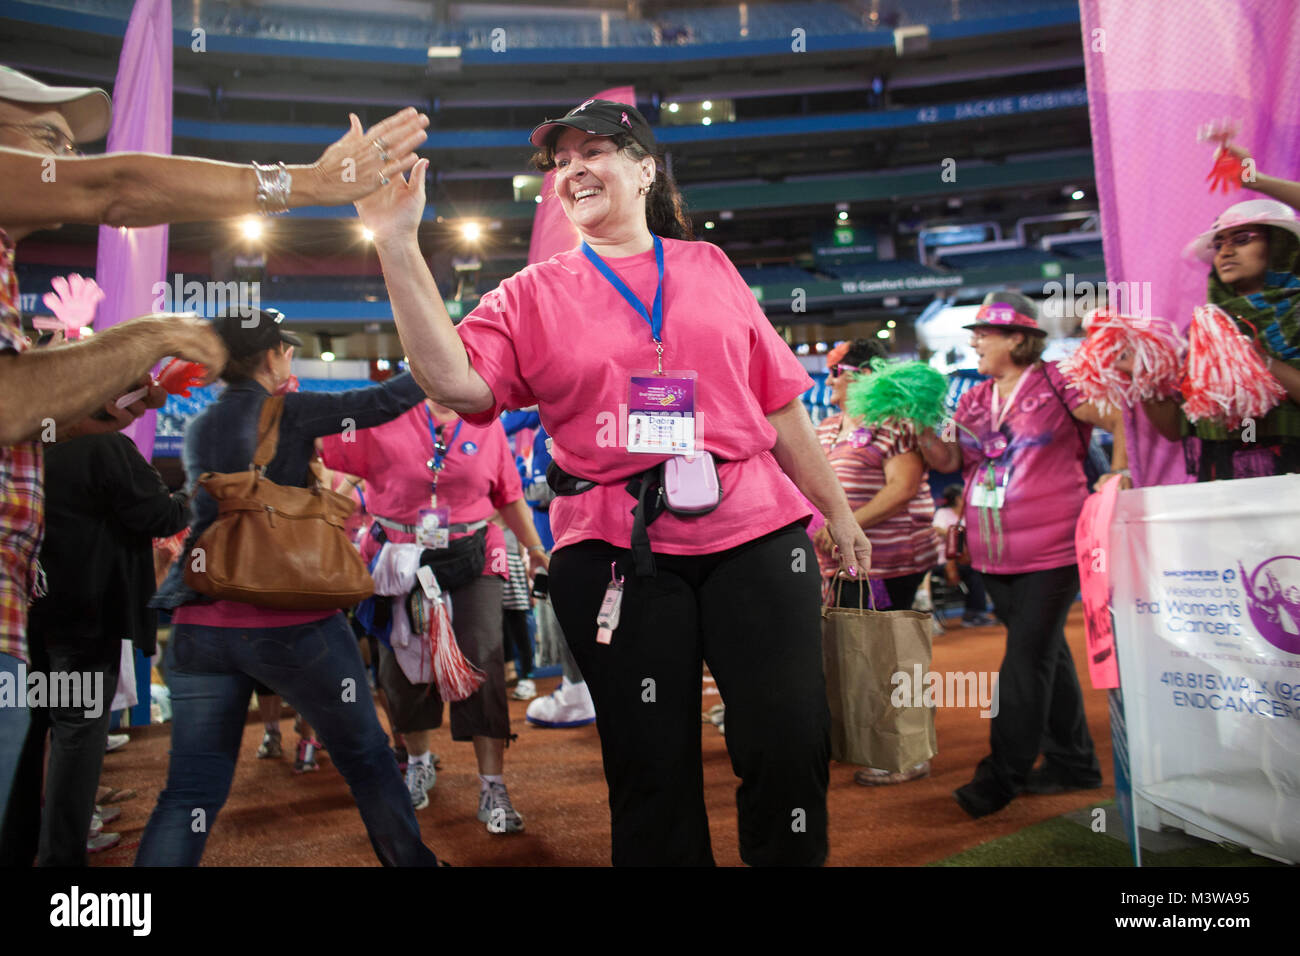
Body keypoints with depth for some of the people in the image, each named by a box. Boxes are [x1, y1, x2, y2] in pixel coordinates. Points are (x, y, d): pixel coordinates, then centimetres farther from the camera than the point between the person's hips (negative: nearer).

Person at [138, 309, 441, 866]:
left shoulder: (199, 429, 14)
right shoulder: (287, 412, -4)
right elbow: (383, 402, -6)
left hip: (200, 625, 6)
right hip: (288, 621, -5)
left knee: (191, 790, 9)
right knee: (366, 757, 12)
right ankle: (410, 859, 26)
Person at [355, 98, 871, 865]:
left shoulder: (710, 267, 13)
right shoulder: (533, 293, 8)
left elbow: (780, 401, 13)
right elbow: (457, 380, -9)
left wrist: (837, 510, 15)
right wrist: (398, 246, -15)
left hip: (754, 531, 2)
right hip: (615, 550, -1)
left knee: (791, 745, 4)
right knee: (652, 764, 9)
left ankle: (791, 857, 29)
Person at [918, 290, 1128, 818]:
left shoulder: (1056, 383, -6)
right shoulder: (974, 400, 12)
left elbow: (1120, 421, -5)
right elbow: (948, 460, 7)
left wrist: (1118, 476, -15)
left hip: (1050, 551, -7)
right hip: (995, 555, 7)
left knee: (1027, 658, -6)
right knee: (1045, 655, 16)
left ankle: (1001, 774, 1)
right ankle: (1072, 762, 30)